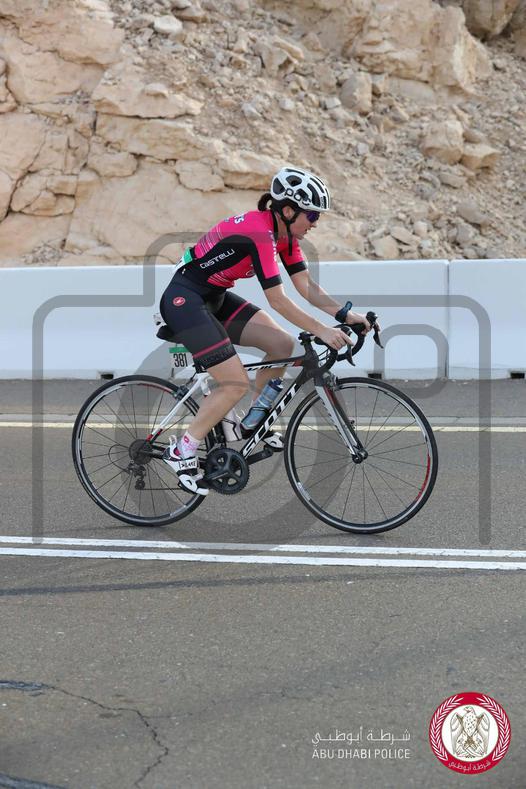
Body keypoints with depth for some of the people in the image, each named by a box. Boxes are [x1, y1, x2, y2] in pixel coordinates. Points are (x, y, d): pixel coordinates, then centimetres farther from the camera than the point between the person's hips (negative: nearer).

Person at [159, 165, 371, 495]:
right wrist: (321, 331, -26)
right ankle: (182, 452, -1)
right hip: (184, 299, -9)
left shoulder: (285, 233, 2)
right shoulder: (260, 232, -26)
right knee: (236, 385, -14)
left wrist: (345, 314, -11)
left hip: (215, 298, 9)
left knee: (282, 345, -1)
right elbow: (277, 299, -27)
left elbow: (307, 286, 1)